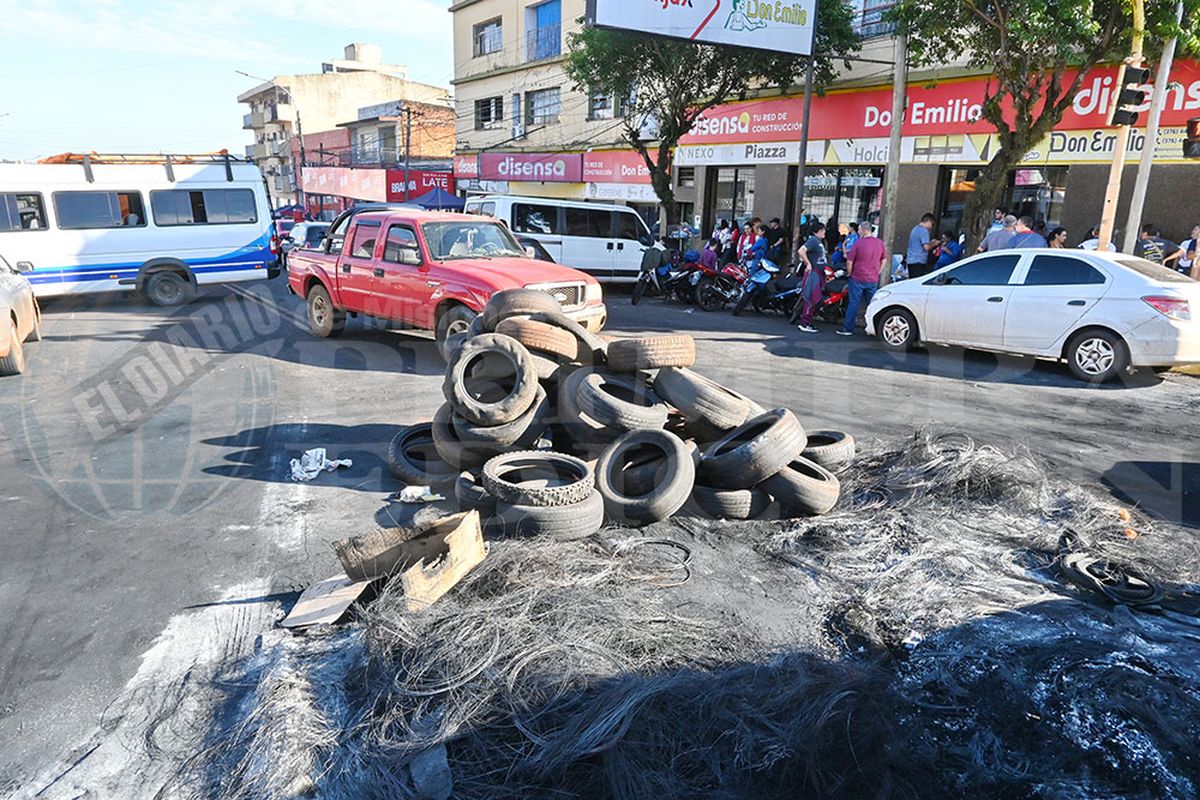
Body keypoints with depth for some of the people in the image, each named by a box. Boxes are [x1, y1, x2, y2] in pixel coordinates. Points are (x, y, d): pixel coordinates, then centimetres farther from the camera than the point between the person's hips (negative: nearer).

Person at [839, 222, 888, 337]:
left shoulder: (858, 243, -12)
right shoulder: (880, 243, 3)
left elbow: (850, 261, -8)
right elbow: (884, 259, 13)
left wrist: (850, 273, 7)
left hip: (858, 279, -4)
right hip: (873, 280, 4)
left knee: (854, 303, 0)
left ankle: (848, 328, 2)